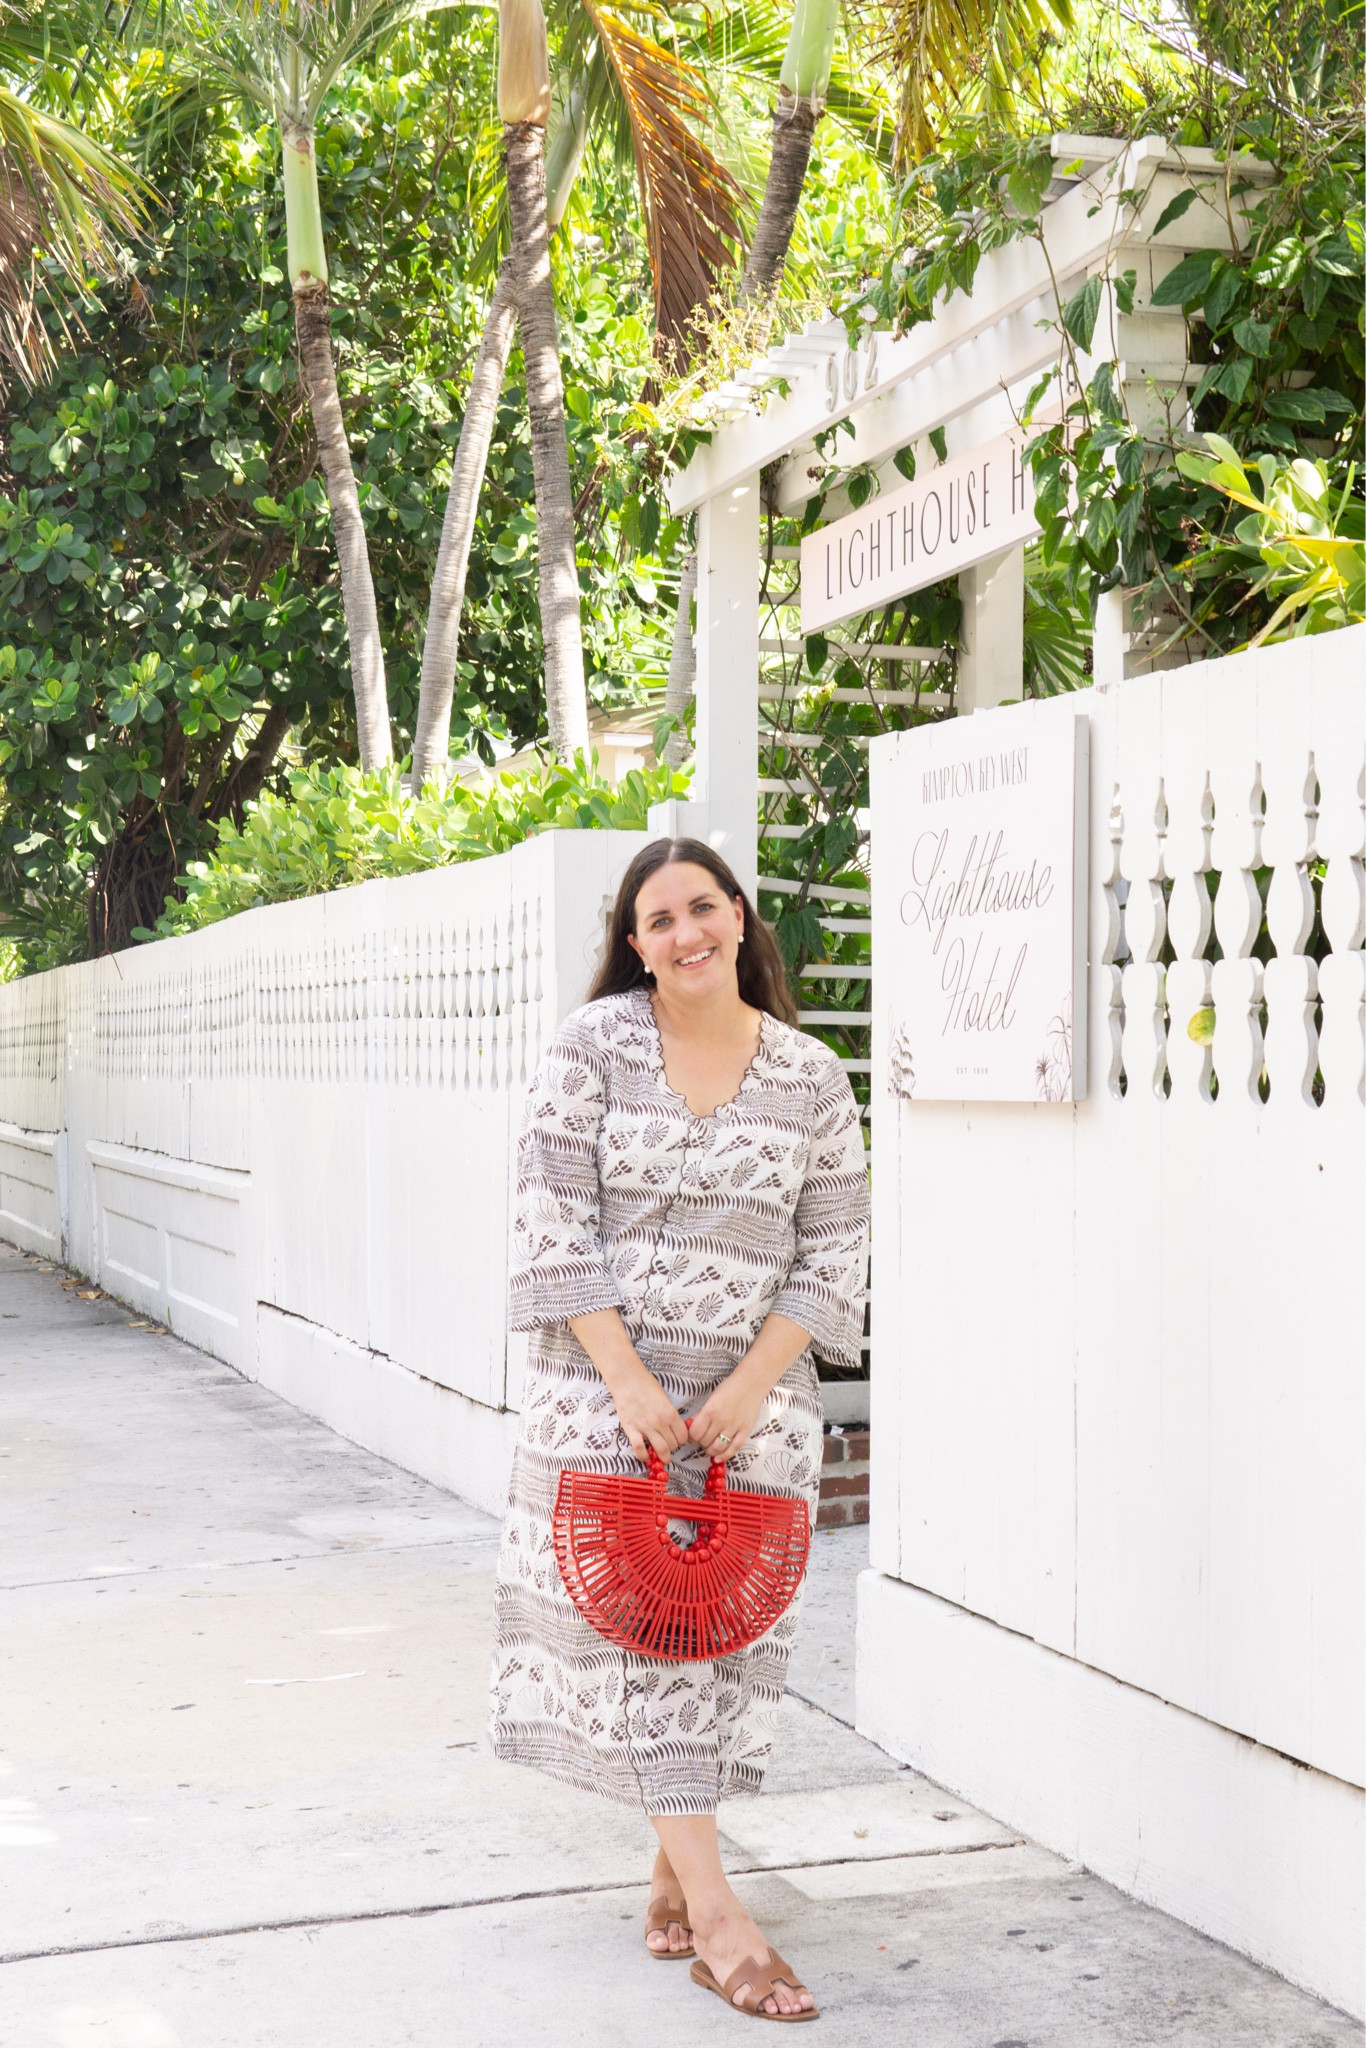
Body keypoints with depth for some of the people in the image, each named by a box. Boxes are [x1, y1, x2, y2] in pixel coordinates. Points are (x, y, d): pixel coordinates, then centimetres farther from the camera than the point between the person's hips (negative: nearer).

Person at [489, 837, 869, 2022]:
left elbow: (833, 1254, 2)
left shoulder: (811, 1077, 1)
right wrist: (629, 1380, -13)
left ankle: (675, 1869, 23)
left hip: (753, 1395, 2)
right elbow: (555, 1221, -7)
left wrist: (748, 1387, -9)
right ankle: (716, 1916, -5)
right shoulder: (594, 1045, -4)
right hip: (606, 1380, -1)